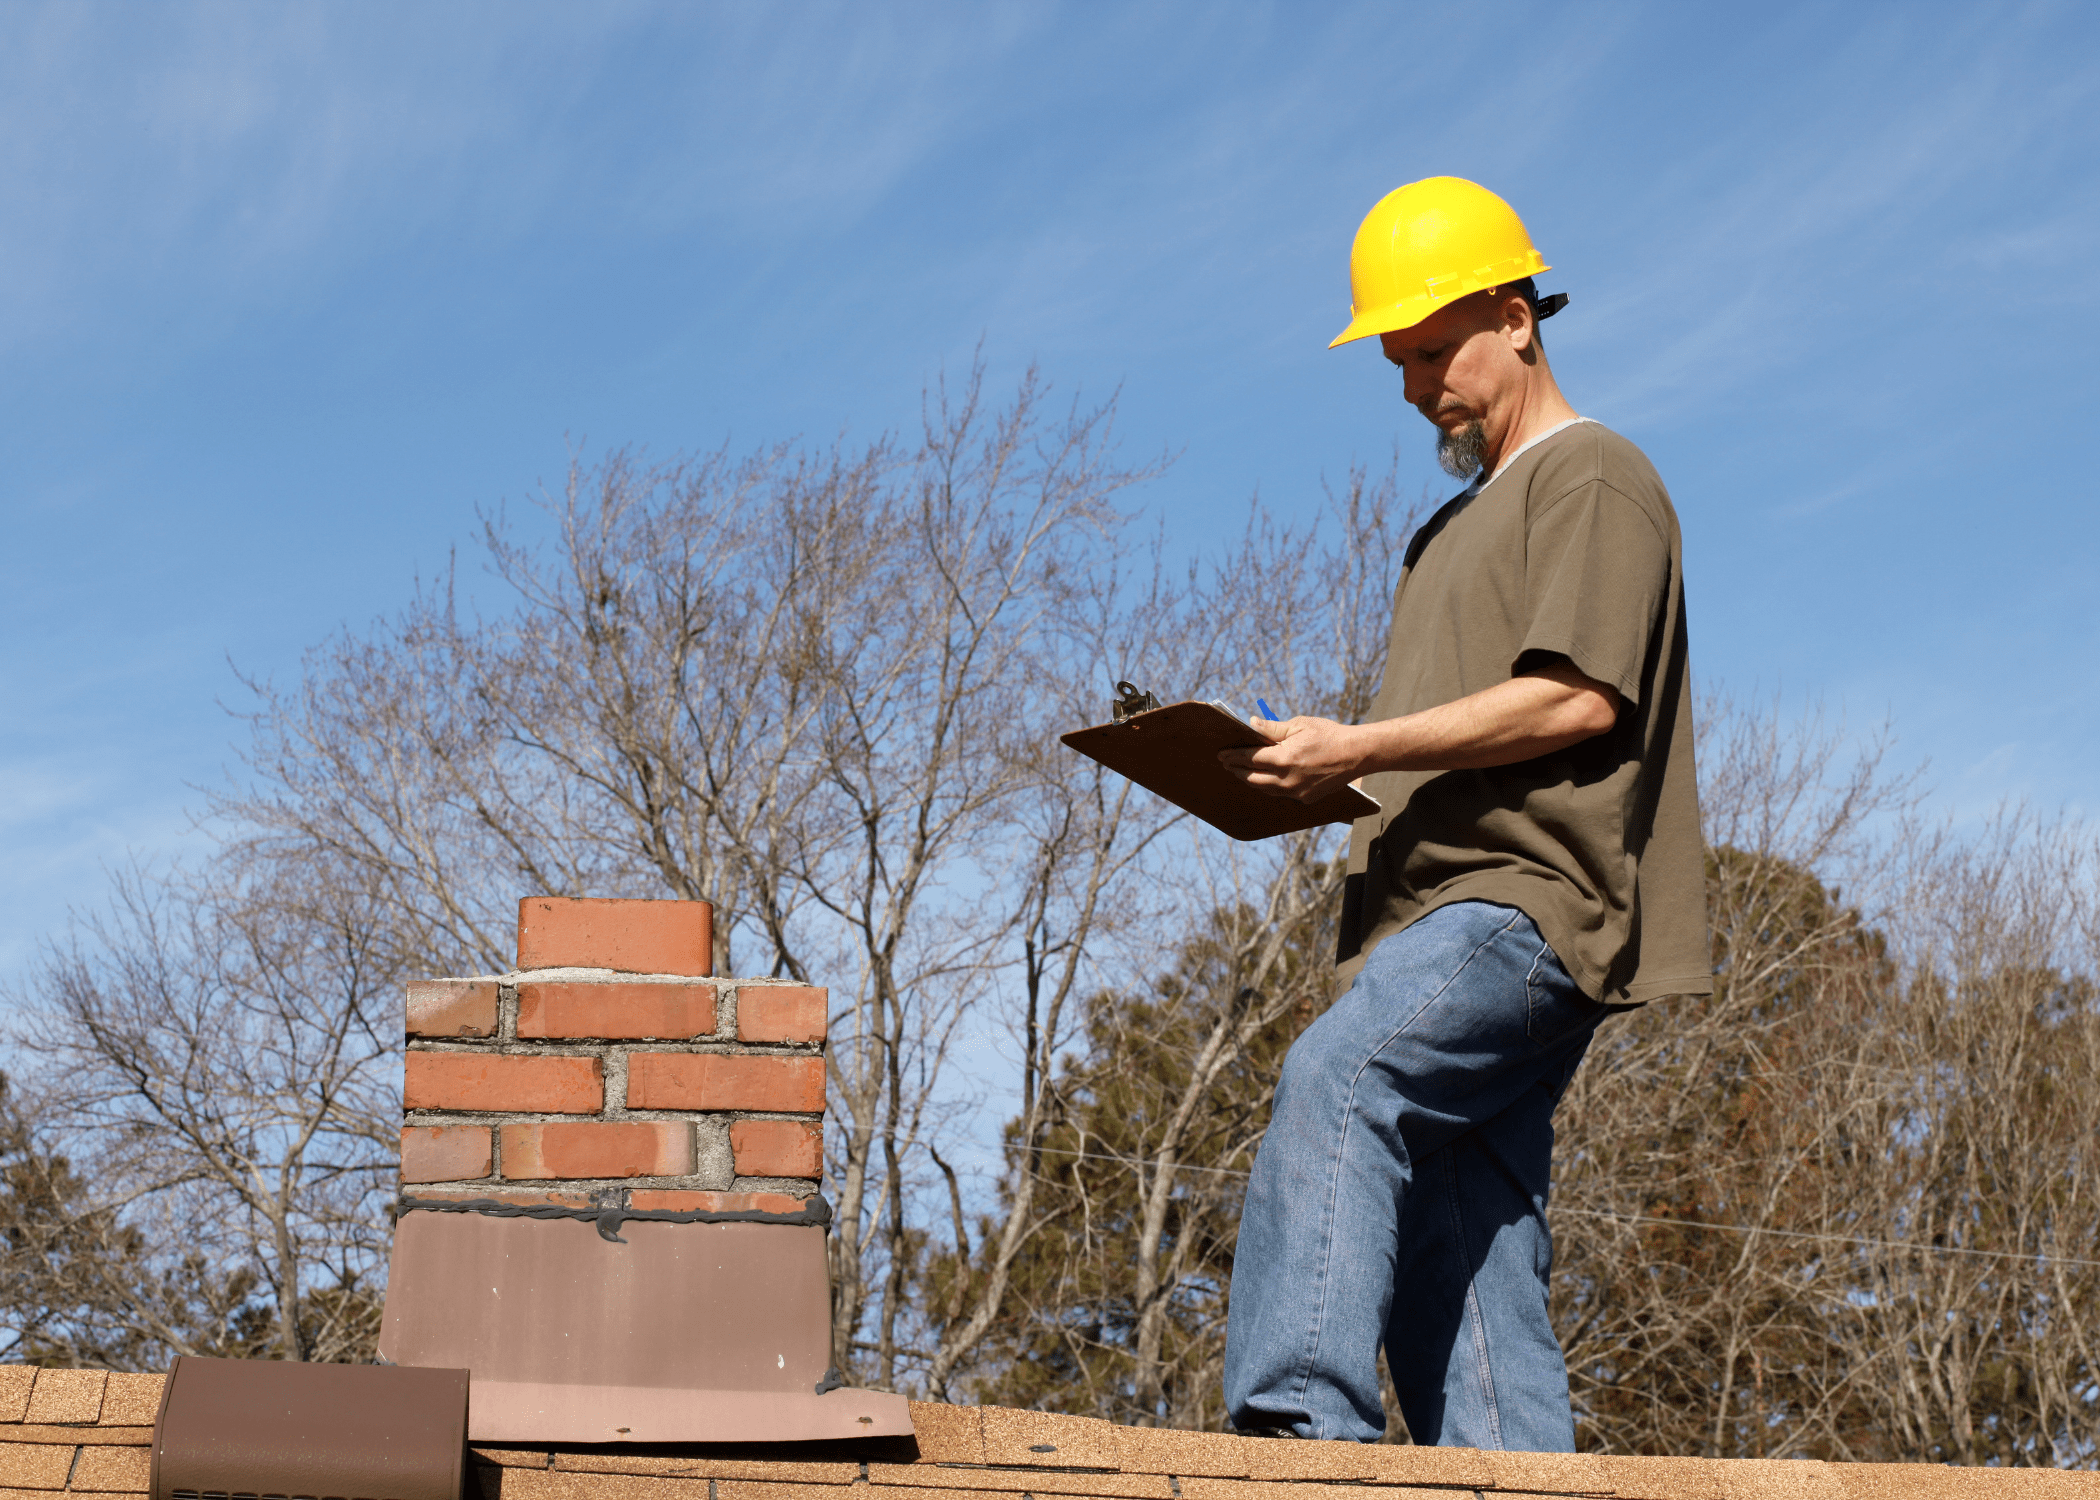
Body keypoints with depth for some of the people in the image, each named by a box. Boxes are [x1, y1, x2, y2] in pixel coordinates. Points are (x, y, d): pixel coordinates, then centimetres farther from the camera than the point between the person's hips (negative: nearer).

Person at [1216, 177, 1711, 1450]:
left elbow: (1576, 698, -12)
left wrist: (1358, 747, -14)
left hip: (1529, 903, -10)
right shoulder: (1457, 526, 31)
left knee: (1335, 1079, -31)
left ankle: (1299, 1418, -42)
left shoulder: (1594, 479, 3)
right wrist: (1316, 778, 13)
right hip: (1440, 914, 10)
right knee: (1450, 1256, 1)